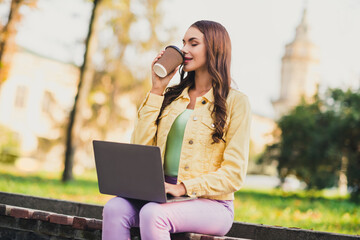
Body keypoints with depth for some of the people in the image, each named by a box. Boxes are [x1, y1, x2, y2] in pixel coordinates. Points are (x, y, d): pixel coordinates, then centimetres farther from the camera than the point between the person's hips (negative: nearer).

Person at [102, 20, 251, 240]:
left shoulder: (235, 102, 0)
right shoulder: (172, 96, 16)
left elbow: (234, 174, -6)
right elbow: (141, 147, 4)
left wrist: (182, 188, -17)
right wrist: (157, 89, 4)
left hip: (210, 203, -4)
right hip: (163, 195, 4)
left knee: (152, 214, -34)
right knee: (115, 208, -26)